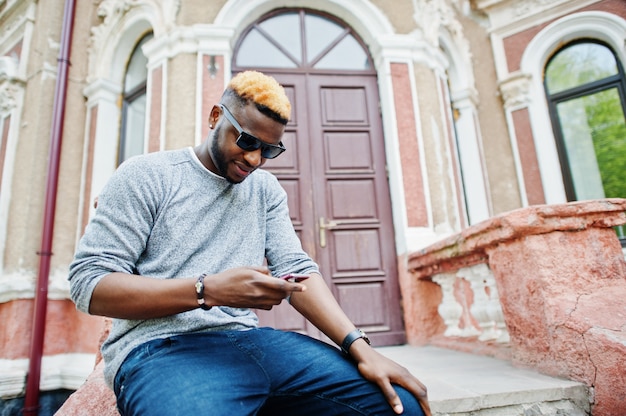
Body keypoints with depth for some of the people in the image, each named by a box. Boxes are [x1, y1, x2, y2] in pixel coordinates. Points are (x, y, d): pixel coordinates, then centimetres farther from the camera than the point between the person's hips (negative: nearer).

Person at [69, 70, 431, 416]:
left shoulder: (266, 188, 13)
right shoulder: (146, 176, -1)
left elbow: (297, 268, 5)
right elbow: (88, 284, -7)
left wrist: (360, 347, -10)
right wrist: (209, 289, -22)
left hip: (249, 339, 5)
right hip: (163, 347, -4)